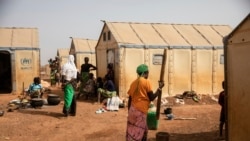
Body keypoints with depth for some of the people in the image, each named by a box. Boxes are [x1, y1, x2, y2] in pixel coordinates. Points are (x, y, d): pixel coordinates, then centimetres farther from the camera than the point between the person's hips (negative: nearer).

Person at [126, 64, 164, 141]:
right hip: (140, 111, -7)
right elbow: (152, 98, -6)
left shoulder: (134, 83, 11)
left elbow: (130, 99, 11)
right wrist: (160, 88, 5)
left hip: (132, 110, 7)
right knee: (138, 133, -3)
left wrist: (129, 112, 19)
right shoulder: (146, 82, -7)